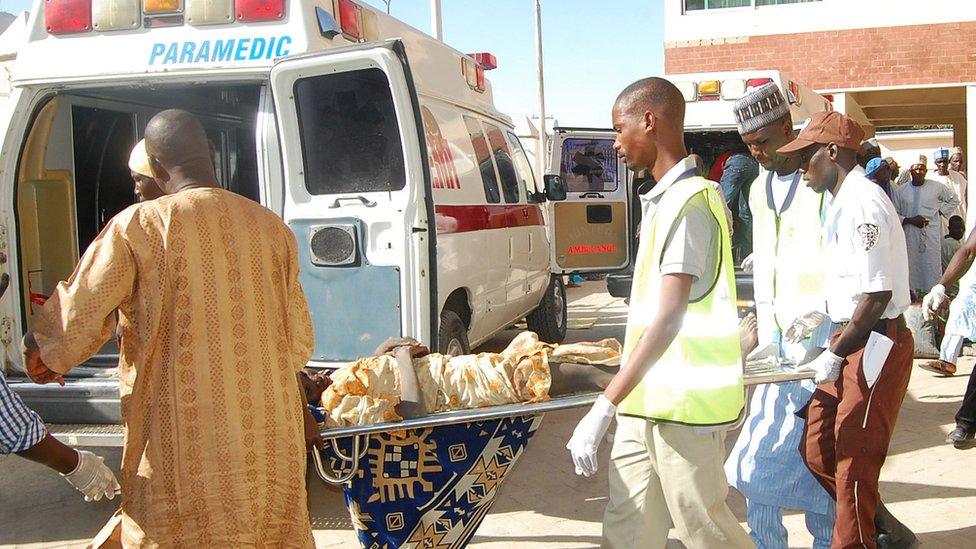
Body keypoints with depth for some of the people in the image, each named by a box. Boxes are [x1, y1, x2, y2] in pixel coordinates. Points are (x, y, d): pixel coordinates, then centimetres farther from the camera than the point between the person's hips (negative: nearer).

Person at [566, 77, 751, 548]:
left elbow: (669, 319, -24)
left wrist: (605, 407, -27)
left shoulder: (690, 200, -16)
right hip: (648, 401, 9)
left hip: (684, 402, -9)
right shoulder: (665, 199, 15)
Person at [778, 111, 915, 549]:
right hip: (853, 340, 10)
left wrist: (835, 355, -17)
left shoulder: (861, 202, -18)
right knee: (816, 450, 13)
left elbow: (877, 294, -22)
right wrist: (819, 317, 15)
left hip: (875, 344, -10)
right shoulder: (844, 201, 14)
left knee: (854, 463, 1)